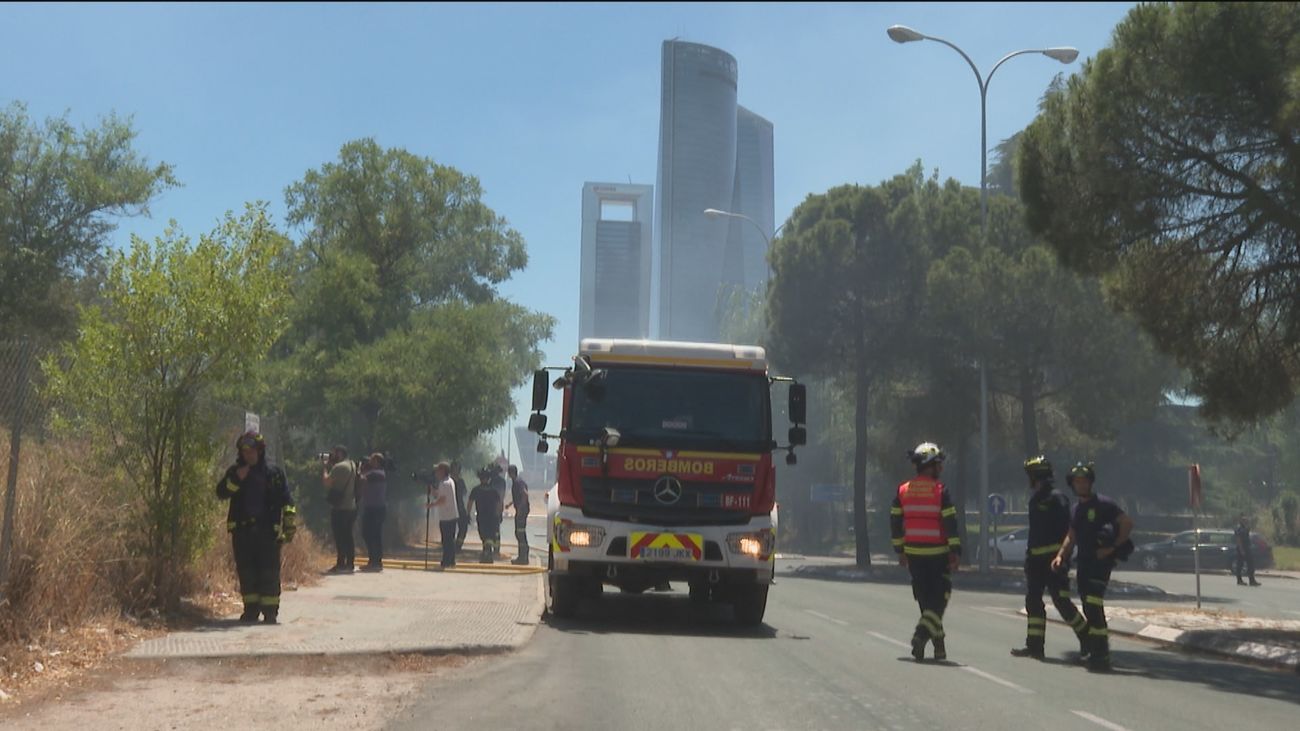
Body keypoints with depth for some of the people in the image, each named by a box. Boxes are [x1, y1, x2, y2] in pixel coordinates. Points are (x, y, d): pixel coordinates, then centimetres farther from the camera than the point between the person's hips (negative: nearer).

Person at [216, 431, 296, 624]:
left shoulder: (274, 474, 4)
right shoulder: (235, 472, 10)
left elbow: (287, 501, 2)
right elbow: (221, 492, -1)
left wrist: (290, 525, -7)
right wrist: (236, 480, -16)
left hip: (267, 531, -2)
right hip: (242, 530, 3)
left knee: (269, 572, -5)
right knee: (246, 572, 6)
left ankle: (270, 611, -1)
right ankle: (251, 609, 15)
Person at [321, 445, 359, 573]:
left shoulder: (339, 467, -13)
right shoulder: (352, 465, 14)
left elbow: (327, 481, -16)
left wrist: (326, 467, -3)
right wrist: (330, 465, 14)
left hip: (339, 507, -8)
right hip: (351, 506, 8)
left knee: (340, 536, -7)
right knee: (348, 535, 11)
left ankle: (341, 564, -8)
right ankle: (350, 563, 12)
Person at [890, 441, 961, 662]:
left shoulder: (902, 491, 5)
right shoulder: (940, 491, -9)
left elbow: (895, 522, 9)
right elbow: (950, 523, -12)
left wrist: (900, 551, 16)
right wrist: (956, 552, -8)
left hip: (913, 553, 5)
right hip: (937, 553, -5)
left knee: (925, 599, 13)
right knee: (939, 598, 2)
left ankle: (938, 644, 18)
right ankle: (922, 634, -18)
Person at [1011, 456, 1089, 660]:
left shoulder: (1056, 498, -11)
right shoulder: (1036, 499, 16)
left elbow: (1066, 529, -17)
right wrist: (1029, 555, 21)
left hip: (1054, 557, -9)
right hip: (1037, 558, 9)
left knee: (1061, 601, -7)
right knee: (1033, 600, 7)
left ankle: (1086, 636, 8)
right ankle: (1035, 645, 10)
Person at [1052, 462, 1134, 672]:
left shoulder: (1104, 504, -8)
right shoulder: (1077, 509, 17)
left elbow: (1127, 523, -13)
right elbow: (1072, 536, 22)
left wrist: (1112, 548, -15)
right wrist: (1060, 555, 8)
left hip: (1100, 562, -8)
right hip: (1084, 563, 8)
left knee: (1093, 606, -18)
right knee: (1090, 609, 12)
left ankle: (1101, 656, -17)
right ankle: (1096, 651, 22)